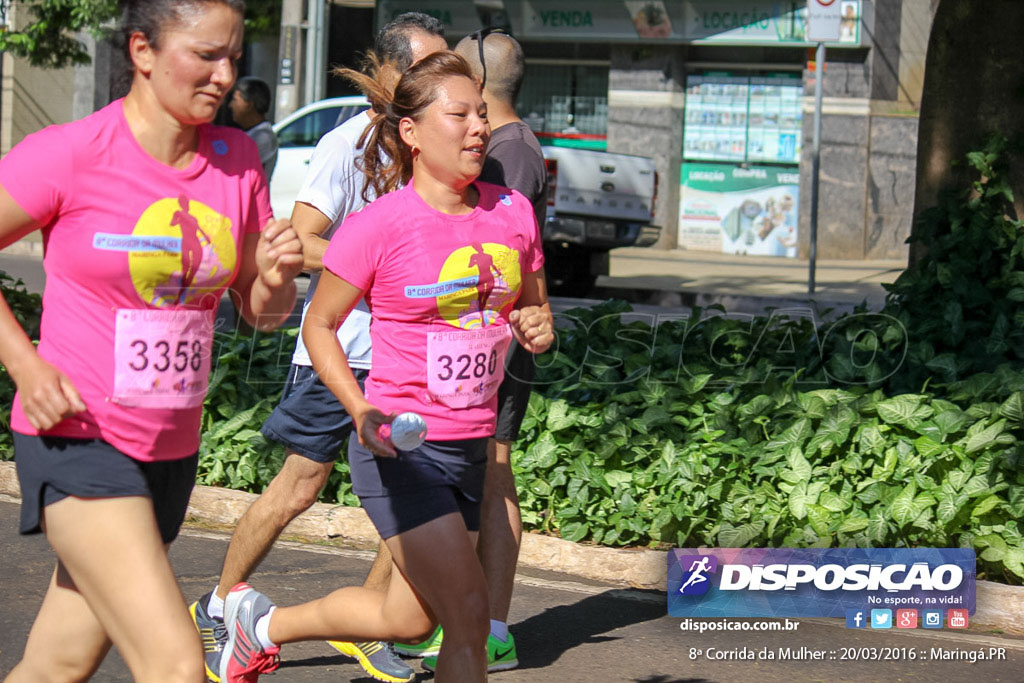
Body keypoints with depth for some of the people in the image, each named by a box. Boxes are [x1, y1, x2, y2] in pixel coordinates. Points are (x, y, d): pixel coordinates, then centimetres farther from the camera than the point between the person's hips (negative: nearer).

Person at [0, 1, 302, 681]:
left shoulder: (236, 159, 5)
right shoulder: (70, 155, -12)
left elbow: (262, 313, 12)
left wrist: (277, 276, -11)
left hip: (172, 448, 6)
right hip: (78, 441, -6)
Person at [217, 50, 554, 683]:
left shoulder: (512, 211, 2)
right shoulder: (378, 226, -13)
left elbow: (534, 311, 17)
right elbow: (319, 326, -3)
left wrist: (538, 328, -8)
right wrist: (362, 411, -18)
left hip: (471, 448, 7)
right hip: (400, 448, -7)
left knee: (408, 620, 18)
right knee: (470, 617, -14)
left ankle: (262, 621, 41)